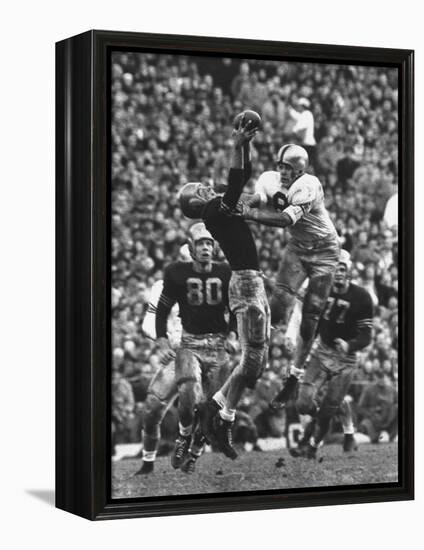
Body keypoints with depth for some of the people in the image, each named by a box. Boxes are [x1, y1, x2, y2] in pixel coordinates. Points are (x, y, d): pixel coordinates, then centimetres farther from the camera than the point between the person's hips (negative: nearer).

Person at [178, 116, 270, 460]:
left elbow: (244, 176, 22)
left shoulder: (225, 207, 17)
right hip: (245, 282, -9)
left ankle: (215, 407, 14)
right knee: (252, 358, -10)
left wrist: (245, 145, 13)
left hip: (254, 284, 9)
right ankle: (224, 423, -6)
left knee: (258, 359, 9)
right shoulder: (212, 211, -7)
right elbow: (234, 182, -19)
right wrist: (238, 146, -16)